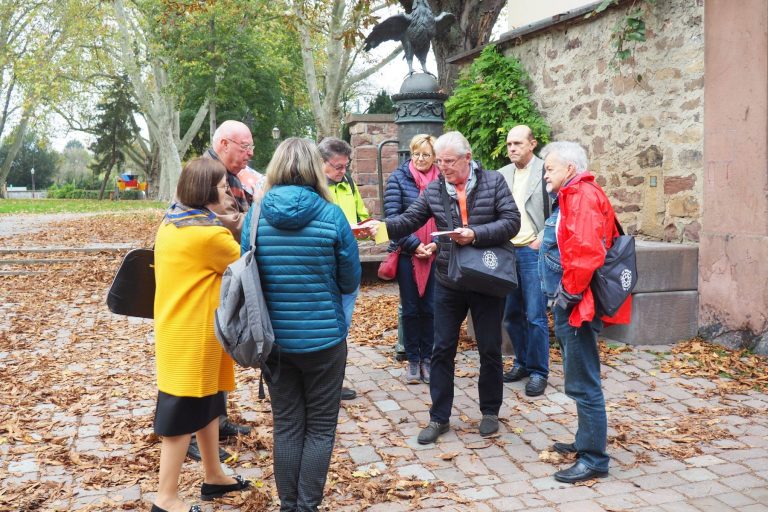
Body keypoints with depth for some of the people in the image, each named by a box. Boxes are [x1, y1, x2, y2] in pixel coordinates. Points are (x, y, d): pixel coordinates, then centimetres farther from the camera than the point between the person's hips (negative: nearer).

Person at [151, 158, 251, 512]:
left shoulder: (171, 225, 7)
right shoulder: (207, 234, -21)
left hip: (179, 328, 9)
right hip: (192, 335, -9)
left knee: (206, 404, 20)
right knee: (183, 414, 1)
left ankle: (213, 476, 33)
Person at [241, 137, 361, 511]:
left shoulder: (255, 216, -6)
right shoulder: (331, 215, -13)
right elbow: (350, 281, -3)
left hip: (274, 338, 3)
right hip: (324, 337, -2)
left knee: (286, 425, 16)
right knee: (320, 426, 12)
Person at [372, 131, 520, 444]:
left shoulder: (494, 182, -6)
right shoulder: (433, 191, 1)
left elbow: (511, 222, -13)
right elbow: (409, 220, -4)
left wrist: (475, 235, -25)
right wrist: (383, 226, -23)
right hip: (448, 284, 2)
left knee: (490, 350, 10)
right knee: (442, 350, 6)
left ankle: (490, 411, 29)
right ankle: (439, 418, 19)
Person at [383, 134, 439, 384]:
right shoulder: (398, 178, -2)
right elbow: (392, 215, -8)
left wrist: (436, 244, -10)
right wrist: (414, 244, -13)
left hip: (433, 254, 1)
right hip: (406, 253, -1)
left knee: (429, 307, 7)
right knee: (410, 308, 6)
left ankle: (427, 357, 20)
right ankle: (413, 359, 17)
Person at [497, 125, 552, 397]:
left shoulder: (546, 171, -5)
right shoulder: (502, 174, 12)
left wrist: (541, 241, -13)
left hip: (533, 252, -6)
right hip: (506, 251, 6)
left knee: (535, 316, -4)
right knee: (511, 314, 11)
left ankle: (538, 372, 8)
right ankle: (522, 362, 27)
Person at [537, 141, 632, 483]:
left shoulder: (582, 196, -15)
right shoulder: (570, 197, 17)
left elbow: (586, 252, -27)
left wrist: (568, 293, -18)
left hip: (576, 306, -11)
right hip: (567, 306, 11)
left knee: (583, 384, -4)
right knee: (580, 380, 20)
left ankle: (594, 459, 4)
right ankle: (586, 441, 33)